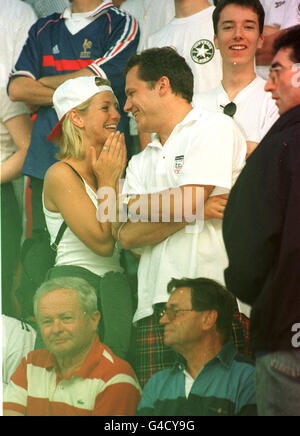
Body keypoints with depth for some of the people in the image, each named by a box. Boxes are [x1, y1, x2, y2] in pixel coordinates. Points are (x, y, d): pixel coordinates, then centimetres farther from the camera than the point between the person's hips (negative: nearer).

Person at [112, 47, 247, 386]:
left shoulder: (214, 127, 6)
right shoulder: (140, 163, 25)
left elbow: (186, 207, -7)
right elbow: (127, 237, 10)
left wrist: (135, 205, 10)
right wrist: (203, 209, -1)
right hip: (154, 303, 6)